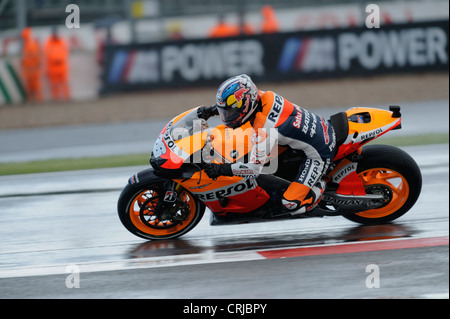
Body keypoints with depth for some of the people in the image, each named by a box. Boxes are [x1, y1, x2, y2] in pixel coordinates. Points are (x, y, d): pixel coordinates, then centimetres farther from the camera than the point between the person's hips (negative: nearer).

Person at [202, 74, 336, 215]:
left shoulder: (263, 130, -32)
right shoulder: (262, 96, -9)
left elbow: (255, 169, -29)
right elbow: (240, 101, 15)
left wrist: (221, 169, -26)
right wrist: (211, 110, 7)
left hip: (319, 155, -9)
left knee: (290, 205, -15)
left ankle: (318, 188, 10)